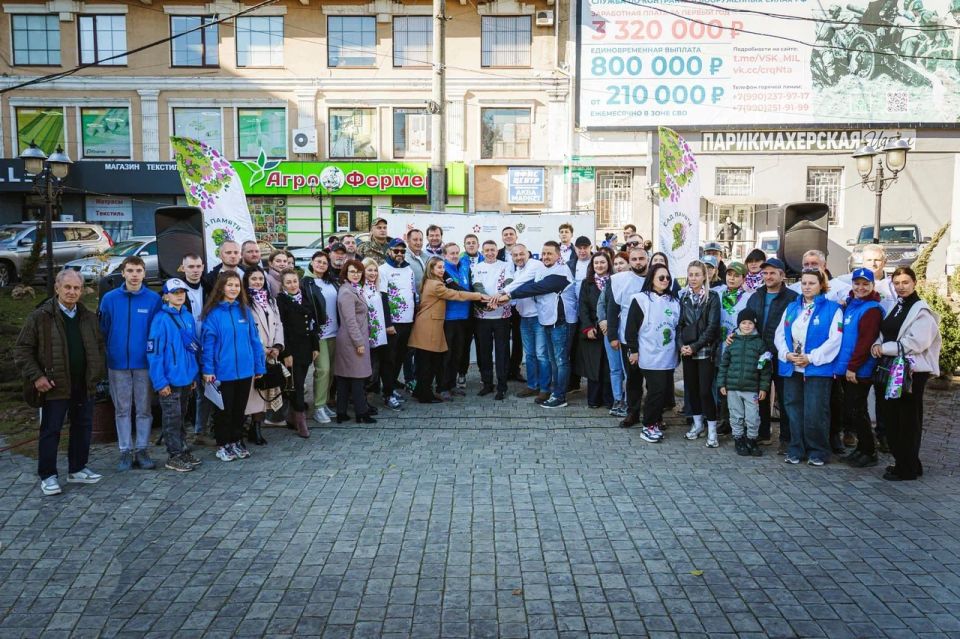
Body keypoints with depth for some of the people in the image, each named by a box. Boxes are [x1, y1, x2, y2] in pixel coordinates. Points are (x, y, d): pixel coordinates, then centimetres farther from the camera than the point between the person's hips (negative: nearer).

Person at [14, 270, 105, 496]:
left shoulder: (89, 317, 9)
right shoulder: (40, 317, -6)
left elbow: (99, 347, 18)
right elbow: (22, 350, -4)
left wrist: (97, 373, 7)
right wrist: (35, 376, -12)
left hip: (84, 386, 5)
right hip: (55, 386, -5)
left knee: (83, 428, 12)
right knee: (50, 431, 3)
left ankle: (77, 469, 27)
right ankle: (48, 476, 14)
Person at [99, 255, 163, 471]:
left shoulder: (154, 299, -3)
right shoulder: (110, 299, 0)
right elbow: (103, 330, 4)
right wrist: (105, 358, 1)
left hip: (144, 363, -1)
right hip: (118, 364, 1)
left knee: (144, 408, 6)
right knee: (122, 409, 9)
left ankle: (141, 449, 17)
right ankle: (125, 451, 18)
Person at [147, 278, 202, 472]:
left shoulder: (188, 317, 7)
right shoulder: (161, 319, -12)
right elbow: (154, 353, -15)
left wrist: (195, 375, 12)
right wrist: (160, 382, -17)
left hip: (187, 379, 6)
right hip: (170, 380, -6)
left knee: (182, 417, 17)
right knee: (172, 419, 2)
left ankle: (182, 451, 27)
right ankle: (174, 456, 12)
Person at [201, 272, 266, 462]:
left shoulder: (245, 311, 4)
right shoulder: (213, 313, -7)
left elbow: (254, 339, 5)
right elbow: (208, 343, -9)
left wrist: (259, 366, 5)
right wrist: (207, 369, -13)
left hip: (245, 370, 4)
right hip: (223, 372, -4)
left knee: (239, 409, 16)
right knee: (223, 410, 8)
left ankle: (237, 442, 30)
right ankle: (223, 445, 22)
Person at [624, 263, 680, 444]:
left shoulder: (673, 301, 11)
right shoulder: (641, 299, -5)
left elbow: (678, 326, 19)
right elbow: (631, 327, -6)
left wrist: (678, 347, 15)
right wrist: (633, 350, -8)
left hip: (668, 356, 6)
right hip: (650, 355, -5)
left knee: (666, 390, 7)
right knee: (656, 390, -8)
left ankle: (656, 420, 25)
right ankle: (648, 427, 5)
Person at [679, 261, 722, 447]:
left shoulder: (712, 297, -2)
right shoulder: (682, 296, 8)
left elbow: (712, 326, -8)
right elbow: (679, 323, 7)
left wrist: (695, 346, -13)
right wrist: (682, 345, -7)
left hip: (705, 350, -4)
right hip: (687, 350, 4)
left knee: (705, 390, -7)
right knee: (691, 387, 9)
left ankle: (712, 430, 2)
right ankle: (697, 424, 24)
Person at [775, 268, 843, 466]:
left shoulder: (832, 308, -2)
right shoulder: (791, 307, 14)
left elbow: (834, 339, -10)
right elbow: (780, 333, 11)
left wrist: (811, 358, -14)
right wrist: (786, 354, -7)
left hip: (818, 368, -5)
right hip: (792, 368, 5)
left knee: (815, 412, -5)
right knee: (794, 409, 8)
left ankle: (818, 451, 10)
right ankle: (796, 449, 18)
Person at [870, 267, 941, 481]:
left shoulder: (921, 310, -9)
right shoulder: (895, 307, 14)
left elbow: (916, 342, -17)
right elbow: (885, 334, 20)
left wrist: (884, 348, -14)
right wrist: (878, 344, -2)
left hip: (911, 371, -8)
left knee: (907, 421, -1)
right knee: (890, 418, 11)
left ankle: (907, 469, 8)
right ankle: (902, 461, 24)